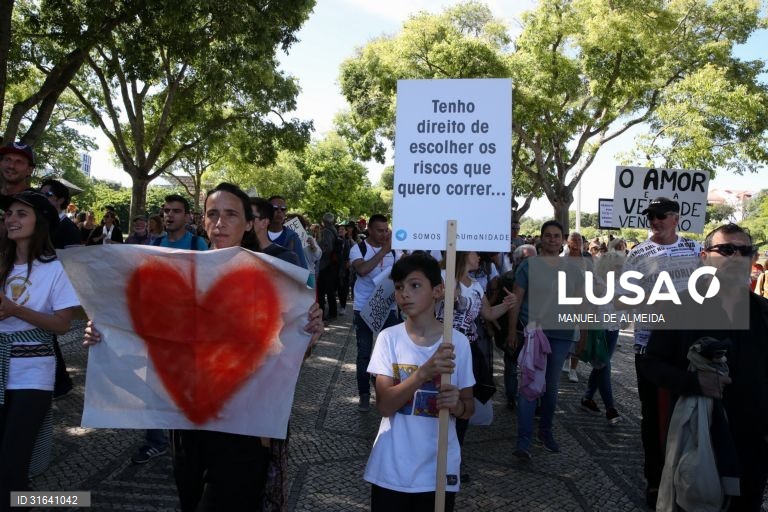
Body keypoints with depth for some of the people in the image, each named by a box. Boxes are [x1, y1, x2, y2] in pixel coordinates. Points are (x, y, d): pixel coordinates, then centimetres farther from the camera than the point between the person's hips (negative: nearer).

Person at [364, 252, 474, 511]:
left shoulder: (458, 342, -6)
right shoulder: (389, 337, -7)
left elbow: (469, 406, 3)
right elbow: (384, 405, -15)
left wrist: (457, 404, -20)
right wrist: (424, 372, -29)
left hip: (439, 470, 1)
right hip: (391, 470, 0)